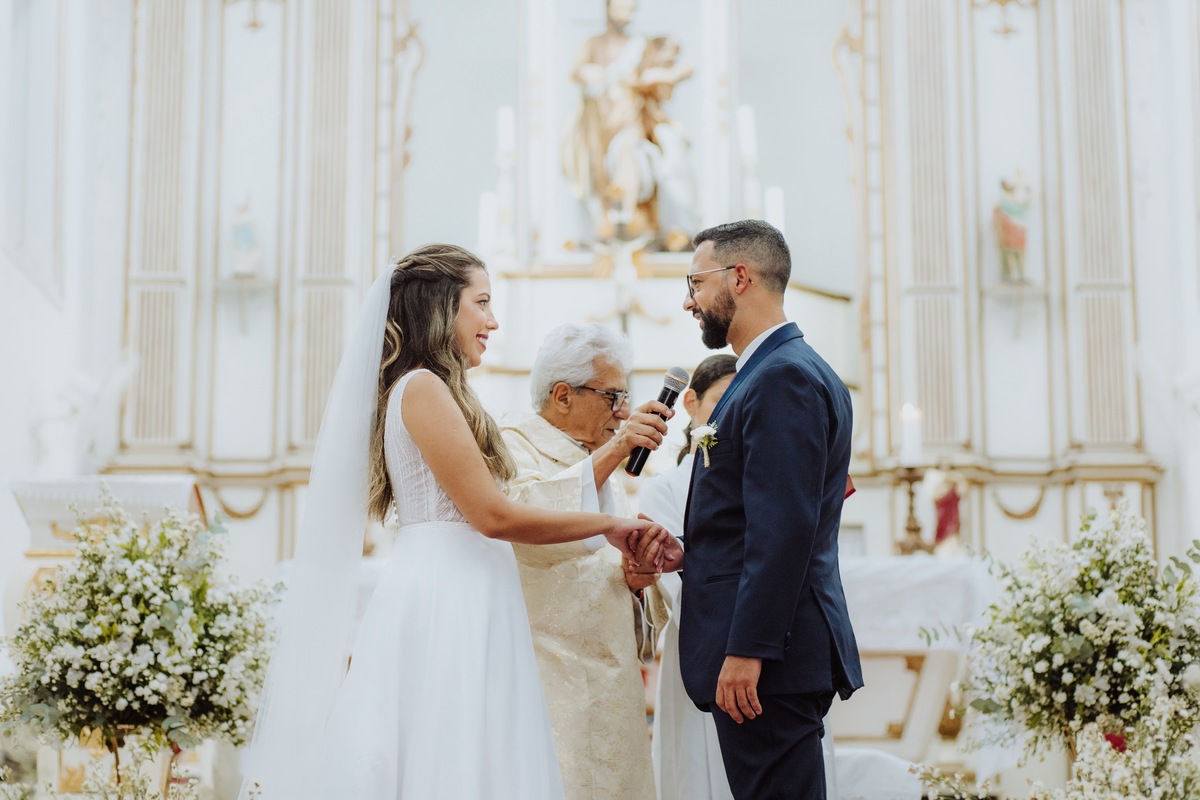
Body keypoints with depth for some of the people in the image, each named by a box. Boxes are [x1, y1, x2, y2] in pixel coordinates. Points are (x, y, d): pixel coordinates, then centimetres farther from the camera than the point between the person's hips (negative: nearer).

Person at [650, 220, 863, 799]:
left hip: (768, 659, -10)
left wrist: (746, 650, -22)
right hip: (774, 651, 10)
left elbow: (784, 529, -21)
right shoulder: (782, 370, 18)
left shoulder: (785, 378, -14)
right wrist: (691, 556, 7)